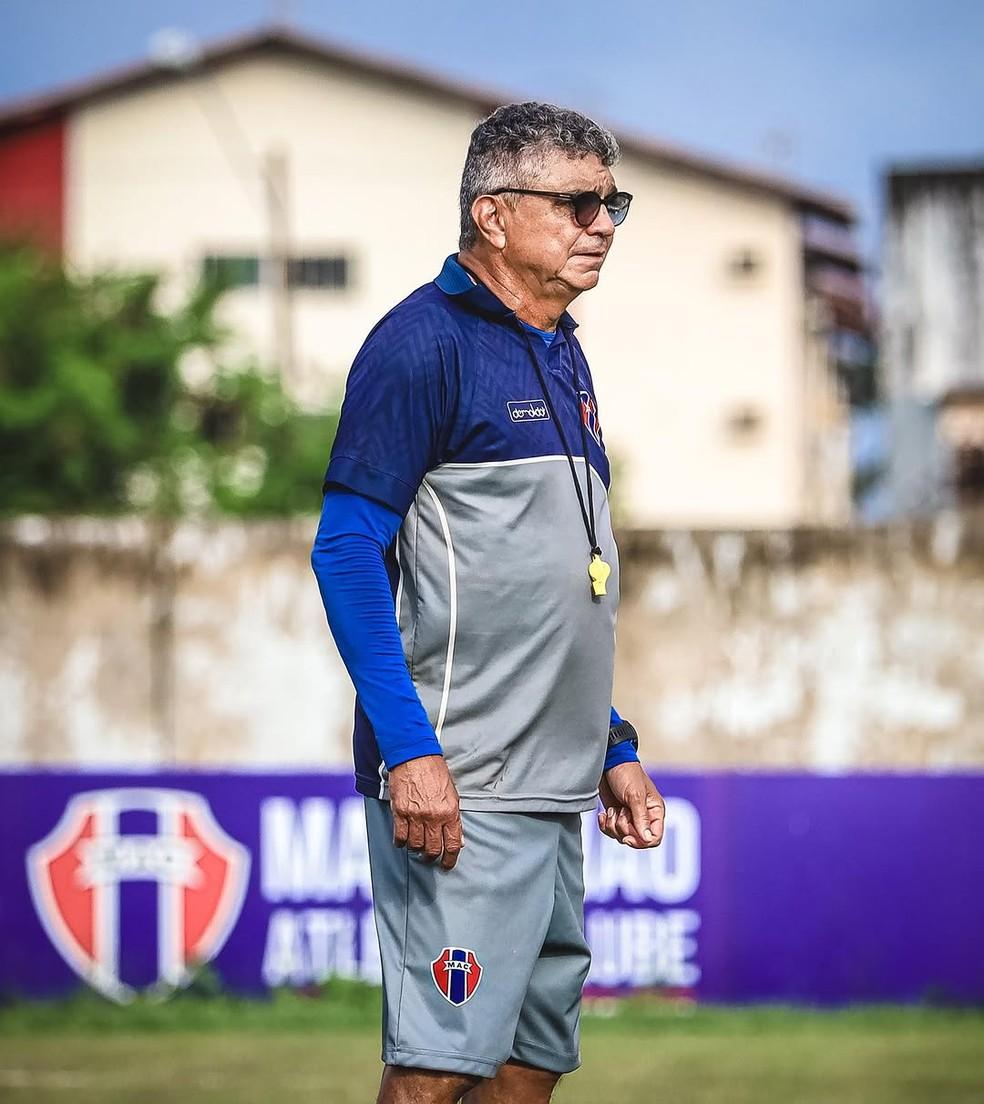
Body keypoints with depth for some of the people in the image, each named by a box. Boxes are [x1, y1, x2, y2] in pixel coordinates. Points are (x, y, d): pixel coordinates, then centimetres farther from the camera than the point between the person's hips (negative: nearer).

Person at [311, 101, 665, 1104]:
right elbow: (347, 551, -15)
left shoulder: (561, 356, 19)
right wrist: (409, 749, -22)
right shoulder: (425, 341, -9)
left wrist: (614, 748, 21)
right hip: (455, 791, -9)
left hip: (553, 792, 9)